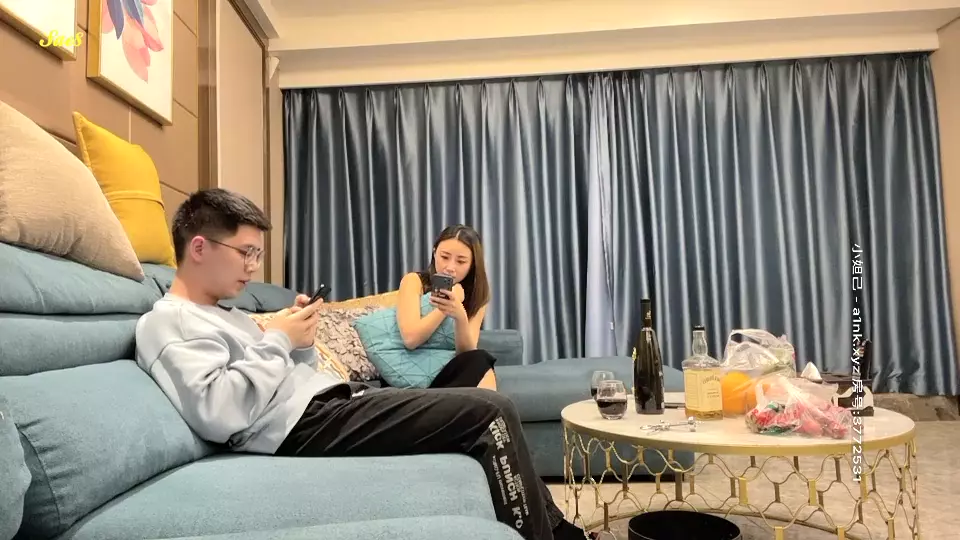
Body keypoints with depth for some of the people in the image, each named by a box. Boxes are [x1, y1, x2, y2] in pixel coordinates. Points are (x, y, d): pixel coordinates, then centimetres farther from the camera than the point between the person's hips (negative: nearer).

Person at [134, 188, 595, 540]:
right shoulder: (166, 323, -5)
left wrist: (301, 345, 4)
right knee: (491, 411, -13)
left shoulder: (222, 314, 24)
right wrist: (277, 341, -12)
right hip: (306, 425, -10)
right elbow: (220, 414, -22)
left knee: (486, 412, 9)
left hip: (329, 405, 10)